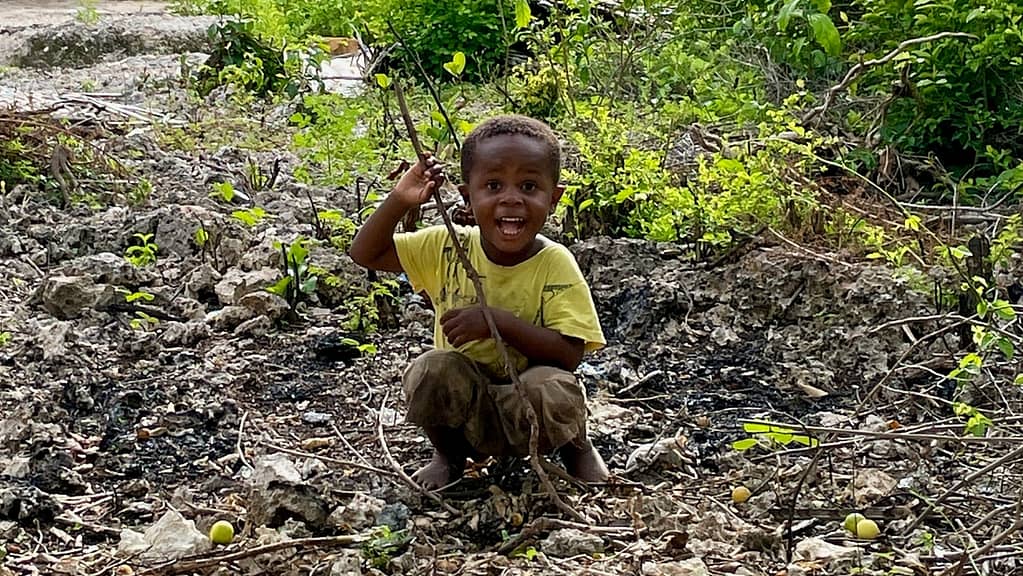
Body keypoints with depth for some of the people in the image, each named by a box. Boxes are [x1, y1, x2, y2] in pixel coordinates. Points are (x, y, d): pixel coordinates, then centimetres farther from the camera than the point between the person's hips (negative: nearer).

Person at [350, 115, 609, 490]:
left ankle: (577, 449, 2)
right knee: (432, 369, -29)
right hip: (461, 399, 2)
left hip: (527, 415, -2)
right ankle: (448, 454, 1)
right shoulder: (448, 247, -6)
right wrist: (399, 202, -17)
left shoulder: (555, 265, -14)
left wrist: (498, 321, -31)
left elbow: (569, 355, -21)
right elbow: (365, 254, 0)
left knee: (555, 390, -34)